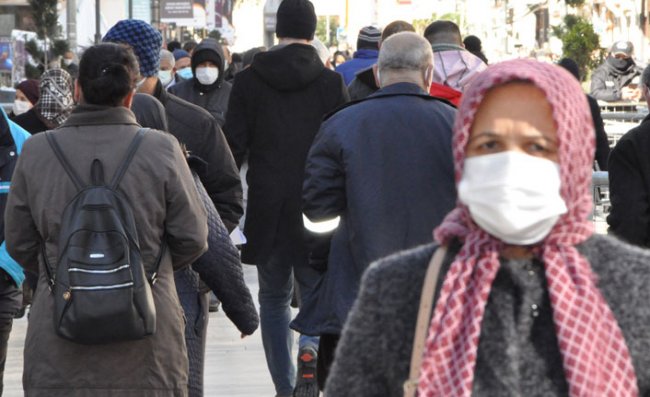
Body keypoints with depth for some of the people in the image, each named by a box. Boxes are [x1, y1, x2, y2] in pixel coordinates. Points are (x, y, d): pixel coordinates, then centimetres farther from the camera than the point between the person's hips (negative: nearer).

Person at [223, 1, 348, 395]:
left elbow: (234, 146, -1)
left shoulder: (249, 80, 0)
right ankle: (310, 350, -21)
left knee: (274, 298, 15)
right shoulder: (331, 82, -2)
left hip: (266, 212, 1)